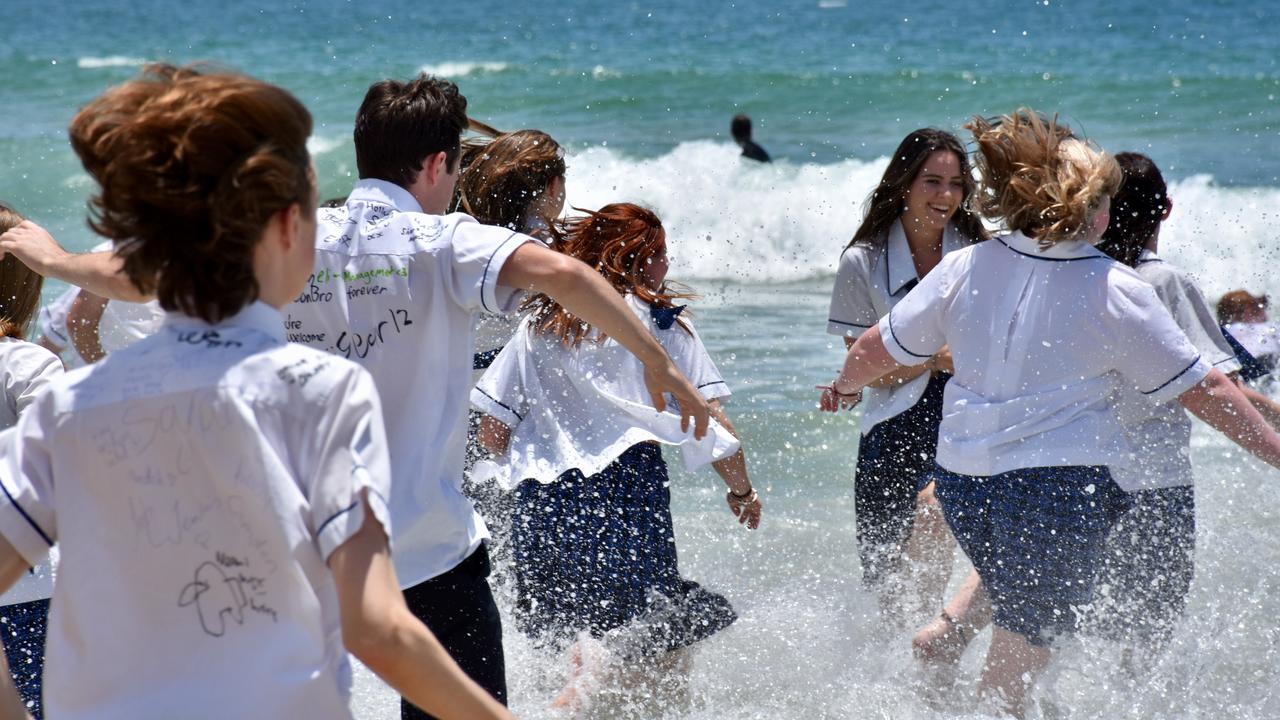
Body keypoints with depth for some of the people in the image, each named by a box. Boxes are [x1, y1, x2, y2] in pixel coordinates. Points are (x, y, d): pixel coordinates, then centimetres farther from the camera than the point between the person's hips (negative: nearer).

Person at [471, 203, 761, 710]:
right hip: (629, 493, -4)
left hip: (543, 502, 4)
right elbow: (711, 421, -1)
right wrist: (741, 489, 14)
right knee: (660, 653, -2)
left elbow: (492, 432, 11)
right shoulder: (663, 323, 5)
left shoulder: (538, 326, 14)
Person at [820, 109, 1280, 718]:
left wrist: (843, 387, 29)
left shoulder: (964, 268, 0)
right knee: (1013, 670, 6)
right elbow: (1205, 390, -5)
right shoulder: (1117, 292, -8)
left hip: (962, 477, 4)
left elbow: (880, 349, 8)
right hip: (1060, 483, -4)